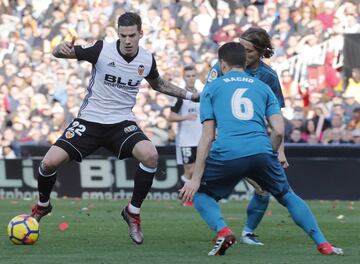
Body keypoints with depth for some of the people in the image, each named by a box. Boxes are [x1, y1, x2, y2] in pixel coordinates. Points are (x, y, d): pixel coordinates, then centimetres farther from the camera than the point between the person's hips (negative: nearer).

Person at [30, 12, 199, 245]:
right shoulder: (102, 50, -14)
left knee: (150, 155, -27)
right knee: (50, 163, -15)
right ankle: (43, 205, 19)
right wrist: (62, 49, -34)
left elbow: (157, 84, 21)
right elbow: (58, 52, -10)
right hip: (90, 120, -1)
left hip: (122, 123, 2)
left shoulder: (147, 59, -3)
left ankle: (133, 212, -7)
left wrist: (190, 95, 17)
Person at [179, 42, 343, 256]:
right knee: (288, 197, 24)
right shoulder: (263, 87, 22)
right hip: (261, 151, 2)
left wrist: (196, 178, 6)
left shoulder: (211, 88, 16)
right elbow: (279, 131, 9)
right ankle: (323, 244, 15)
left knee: (200, 193, 21)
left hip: (226, 154, -2)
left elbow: (207, 136, 7)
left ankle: (222, 230, -8)